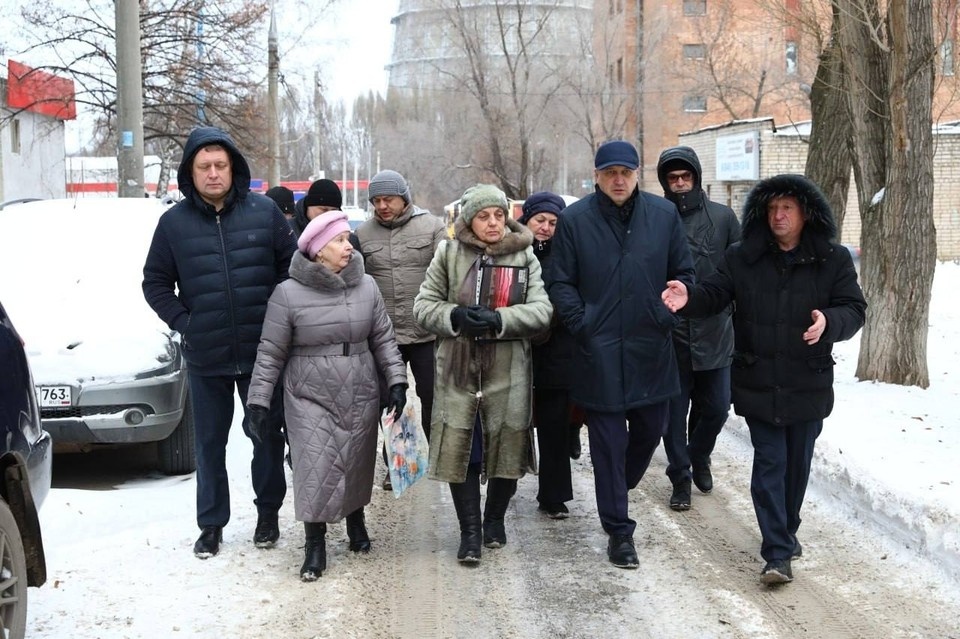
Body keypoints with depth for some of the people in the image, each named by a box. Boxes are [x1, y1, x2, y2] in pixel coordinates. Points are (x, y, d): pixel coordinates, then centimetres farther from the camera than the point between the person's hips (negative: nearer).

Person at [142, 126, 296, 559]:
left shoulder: (264, 212, -1)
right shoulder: (174, 222, 0)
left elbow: (293, 267, 4)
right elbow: (155, 283, 6)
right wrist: (183, 322, -5)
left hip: (262, 352, 0)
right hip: (204, 357, 1)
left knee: (267, 435, 10)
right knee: (210, 442, 10)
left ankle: (268, 513, 26)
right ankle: (211, 524, 21)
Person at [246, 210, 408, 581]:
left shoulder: (366, 287, 0)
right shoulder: (288, 294, -11)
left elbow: (383, 339, 6)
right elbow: (270, 353, -6)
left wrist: (396, 381, -3)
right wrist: (259, 400, -9)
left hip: (360, 397, 3)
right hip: (310, 399, -3)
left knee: (357, 467, 13)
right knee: (316, 472, -7)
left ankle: (356, 522, 38)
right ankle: (315, 545, 7)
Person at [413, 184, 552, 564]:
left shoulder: (525, 257, 2)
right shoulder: (448, 254, 2)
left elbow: (541, 311, -6)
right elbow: (423, 306, 2)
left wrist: (498, 319, -20)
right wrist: (456, 316, -17)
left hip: (508, 372, 0)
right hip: (459, 368, 0)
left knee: (506, 446, 9)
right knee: (459, 448, 0)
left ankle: (495, 519, 30)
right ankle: (470, 530, 11)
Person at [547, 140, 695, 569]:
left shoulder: (664, 214, 3)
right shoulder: (575, 220, -4)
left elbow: (683, 274, 10)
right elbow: (560, 283, 0)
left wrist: (670, 317, -1)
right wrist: (582, 324, -9)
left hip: (651, 349, 3)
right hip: (599, 353, -3)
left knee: (651, 429, 16)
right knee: (608, 443, 2)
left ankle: (620, 487, 44)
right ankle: (618, 531, 11)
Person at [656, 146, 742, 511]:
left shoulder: (722, 217, 1)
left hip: (715, 332, 1)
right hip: (670, 334, -1)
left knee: (715, 407, 9)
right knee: (674, 410, 5)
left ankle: (699, 457, 36)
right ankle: (680, 477, 19)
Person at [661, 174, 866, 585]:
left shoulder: (833, 261, -1)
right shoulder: (743, 258, 1)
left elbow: (854, 310, -5)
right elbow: (715, 294, -5)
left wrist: (828, 323, -28)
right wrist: (689, 298, -28)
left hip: (808, 384, 1)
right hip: (758, 384, -1)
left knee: (797, 464, 15)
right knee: (769, 463, -3)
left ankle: (786, 532, 36)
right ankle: (778, 554, -3)